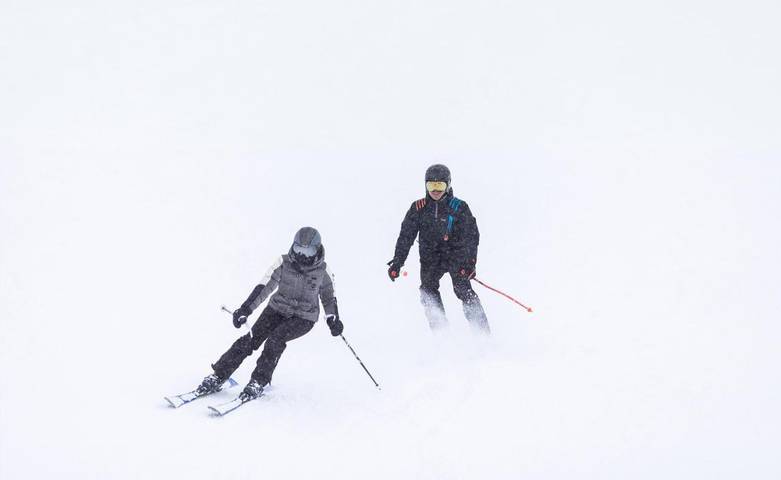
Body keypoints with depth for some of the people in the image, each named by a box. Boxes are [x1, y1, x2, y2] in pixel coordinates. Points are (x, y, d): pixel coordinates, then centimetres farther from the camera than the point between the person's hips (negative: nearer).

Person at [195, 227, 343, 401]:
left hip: (304, 318, -2)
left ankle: (258, 383, -22)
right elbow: (264, 286, -14)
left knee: (276, 338, -29)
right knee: (251, 339, -15)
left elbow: (328, 297, 7)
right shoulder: (284, 263, -10)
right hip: (278, 308, 2)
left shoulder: (323, 271, -9)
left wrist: (333, 319, -6)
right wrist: (246, 309, -24)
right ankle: (217, 377, -8)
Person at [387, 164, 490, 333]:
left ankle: (482, 333, -15)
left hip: (456, 254, -3)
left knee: (463, 290, -18)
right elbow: (406, 236, 6)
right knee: (428, 290, -18)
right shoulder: (418, 208, 4)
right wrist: (397, 261, -1)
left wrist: (470, 262, -16)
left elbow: (471, 235, -4)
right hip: (430, 258, 3)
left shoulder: (459, 207, -2)